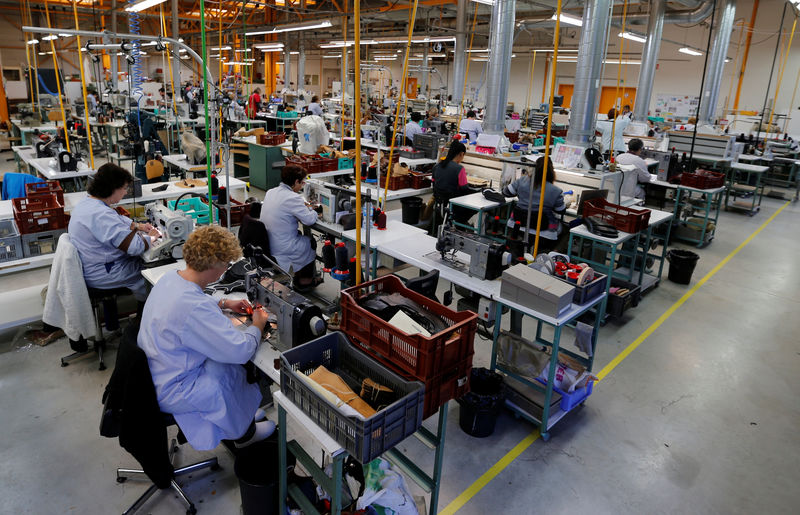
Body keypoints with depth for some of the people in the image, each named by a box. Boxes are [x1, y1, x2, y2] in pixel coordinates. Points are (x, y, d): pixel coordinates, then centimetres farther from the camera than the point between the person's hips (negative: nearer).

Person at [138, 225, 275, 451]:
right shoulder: (195, 308, -35)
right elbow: (241, 350, -29)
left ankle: (244, 415, 31)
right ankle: (244, 433, 29)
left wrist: (224, 303, 9)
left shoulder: (170, 277, -7)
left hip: (153, 373, 9)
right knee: (238, 370, 4)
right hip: (171, 392, -9)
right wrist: (258, 325, -11)